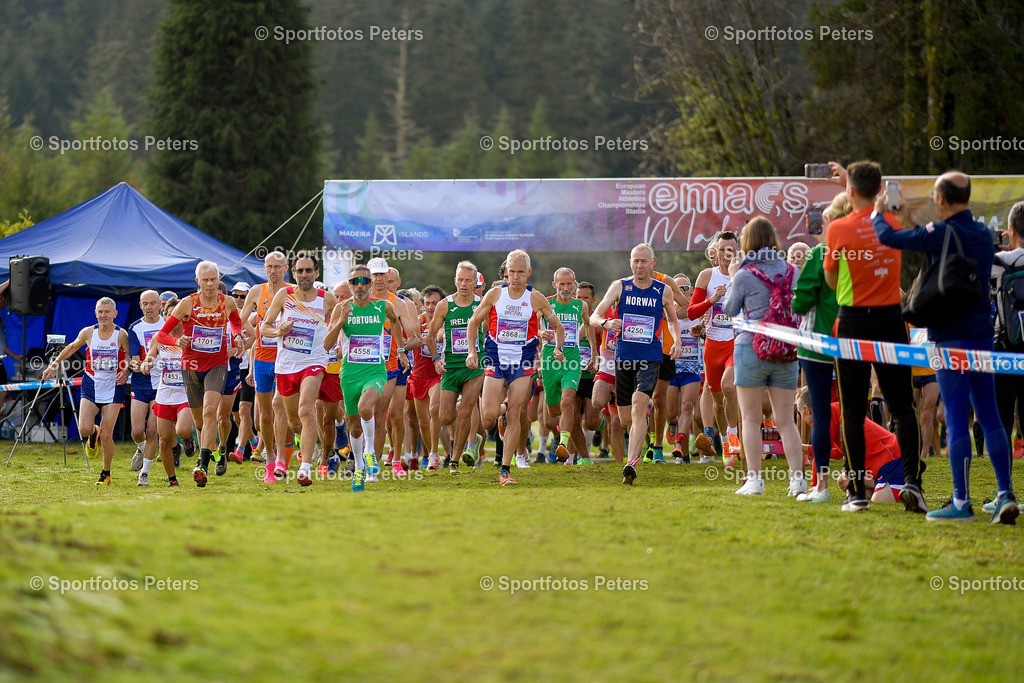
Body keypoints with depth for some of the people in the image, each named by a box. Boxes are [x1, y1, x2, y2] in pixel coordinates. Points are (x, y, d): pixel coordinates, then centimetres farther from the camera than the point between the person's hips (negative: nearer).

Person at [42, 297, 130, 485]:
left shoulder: (121, 335, -8)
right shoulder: (88, 333, 0)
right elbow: (72, 347, 19)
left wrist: (126, 372, -21)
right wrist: (54, 364, 20)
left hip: (113, 387, -2)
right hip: (91, 384, 2)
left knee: (106, 435, -5)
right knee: (84, 429, -15)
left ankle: (106, 473, 14)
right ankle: (93, 434, 25)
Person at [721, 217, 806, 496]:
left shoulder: (745, 275, -8)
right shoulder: (791, 271, 3)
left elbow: (729, 310, 5)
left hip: (751, 349, -4)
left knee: (751, 418, 5)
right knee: (785, 420, 6)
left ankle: (754, 478, 2)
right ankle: (797, 477, -3)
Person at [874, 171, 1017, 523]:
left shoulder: (943, 233, -14)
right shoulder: (983, 234, 8)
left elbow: (887, 238, -10)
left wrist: (878, 213, 9)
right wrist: (909, 223, 30)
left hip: (951, 338, -7)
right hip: (983, 333, 7)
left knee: (957, 420, -4)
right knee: (989, 417, 9)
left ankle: (961, 502, -3)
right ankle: (1006, 495, 5)